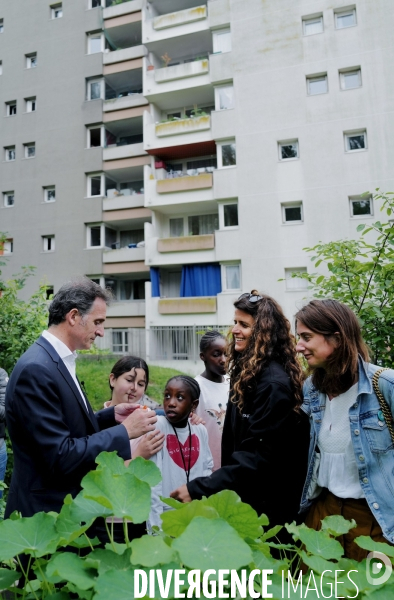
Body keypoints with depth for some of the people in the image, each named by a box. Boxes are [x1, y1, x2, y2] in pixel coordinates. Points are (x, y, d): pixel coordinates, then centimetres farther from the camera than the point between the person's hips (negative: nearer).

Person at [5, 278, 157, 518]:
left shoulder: (58, 360, 4)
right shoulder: (36, 369, -25)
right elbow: (60, 457, -27)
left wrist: (111, 415, -1)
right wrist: (124, 431, -21)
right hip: (47, 512, -9)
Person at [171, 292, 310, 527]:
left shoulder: (274, 383, -24)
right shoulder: (247, 374, 5)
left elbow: (257, 455, -26)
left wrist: (198, 489, -26)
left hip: (268, 505, -8)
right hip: (243, 495, 8)